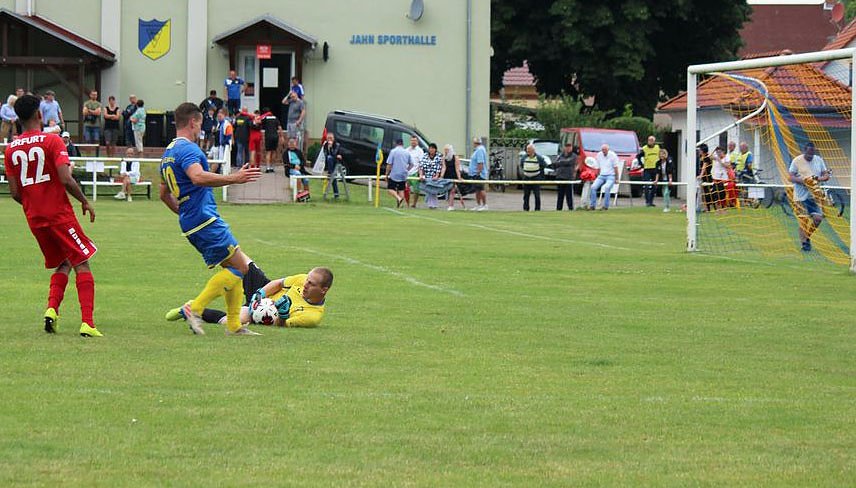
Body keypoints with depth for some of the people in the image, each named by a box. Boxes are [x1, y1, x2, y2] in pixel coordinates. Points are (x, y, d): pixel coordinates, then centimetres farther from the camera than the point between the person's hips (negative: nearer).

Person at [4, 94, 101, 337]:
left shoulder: (11, 149, 5)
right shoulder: (52, 141, -10)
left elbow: (14, 192, 5)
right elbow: (66, 179, -19)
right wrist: (84, 201, -4)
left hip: (34, 217, 6)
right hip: (60, 214, -5)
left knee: (62, 265, 21)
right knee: (82, 265, 0)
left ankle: (52, 309, 0)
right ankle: (87, 323, -10)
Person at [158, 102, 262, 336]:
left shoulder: (168, 153, 21)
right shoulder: (188, 149, -11)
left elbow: (164, 194, 30)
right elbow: (198, 177, -31)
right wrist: (234, 178, -33)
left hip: (190, 223, 10)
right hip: (205, 218, -10)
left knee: (234, 267, 11)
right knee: (239, 266, -10)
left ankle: (234, 325, 7)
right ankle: (195, 308, -15)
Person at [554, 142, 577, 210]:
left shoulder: (573, 156, 3)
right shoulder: (560, 156, 15)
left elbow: (568, 162, -13)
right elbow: (554, 164, 7)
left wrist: (560, 162, -4)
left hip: (569, 177, -4)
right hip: (560, 177, 4)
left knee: (569, 195, -5)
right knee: (560, 195, 6)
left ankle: (571, 208, -1)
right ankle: (558, 208, 10)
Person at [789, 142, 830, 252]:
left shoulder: (819, 160, 6)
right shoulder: (797, 161, -6)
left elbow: (826, 176, 7)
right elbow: (791, 177, -7)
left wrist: (819, 179, -16)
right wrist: (803, 181, -24)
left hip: (814, 195, 4)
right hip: (801, 196, -4)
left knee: (818, 218, -4)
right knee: (803, 220, -5)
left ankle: (807, 237, 18)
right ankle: (804, 242, 4)